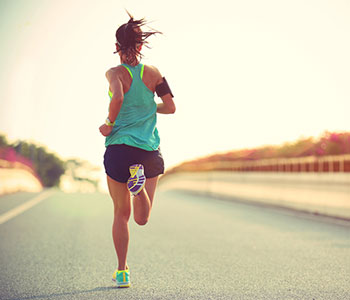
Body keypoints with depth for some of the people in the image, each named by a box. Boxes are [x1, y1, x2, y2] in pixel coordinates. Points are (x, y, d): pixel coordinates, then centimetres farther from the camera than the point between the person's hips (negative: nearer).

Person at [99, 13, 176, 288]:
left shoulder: (115, 73, -6)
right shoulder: (152, 72, 3)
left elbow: (118, 98, -26)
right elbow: (170, 107, 3)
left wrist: (110, 124, -10)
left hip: (120, 148, -2)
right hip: (150, 150, 2)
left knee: (121, 213, 14)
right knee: (142, 219, 9)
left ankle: (122, 272, 16)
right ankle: (139, 183, -23)